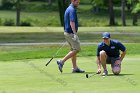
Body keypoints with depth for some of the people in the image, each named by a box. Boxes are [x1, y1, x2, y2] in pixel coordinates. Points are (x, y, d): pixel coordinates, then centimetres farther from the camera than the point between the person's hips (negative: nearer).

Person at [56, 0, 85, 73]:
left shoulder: (68, 9, 16)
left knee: (74, 50, 12)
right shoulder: (72, 10, -16)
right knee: (76, 49, -7)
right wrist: (75, 33, -30)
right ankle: (62, 61, -10)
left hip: (67, 32, 10)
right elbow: (72, 22, -25)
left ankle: (75, 68, 12)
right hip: (71, 33, -10)